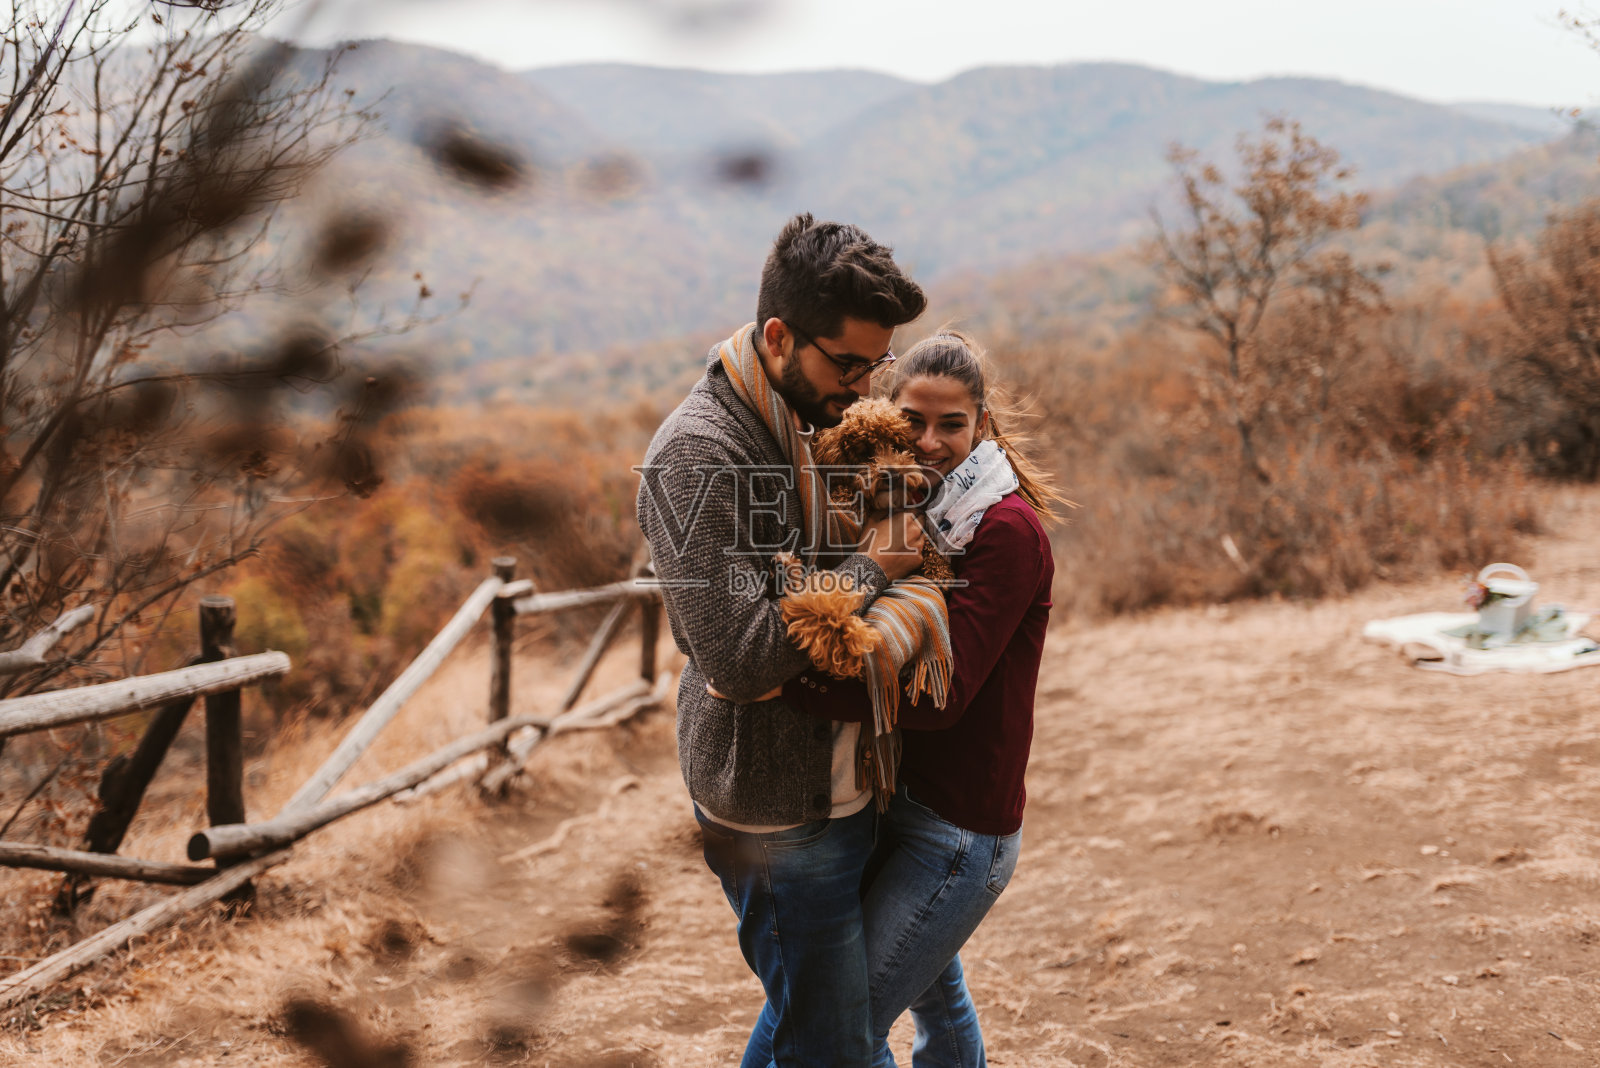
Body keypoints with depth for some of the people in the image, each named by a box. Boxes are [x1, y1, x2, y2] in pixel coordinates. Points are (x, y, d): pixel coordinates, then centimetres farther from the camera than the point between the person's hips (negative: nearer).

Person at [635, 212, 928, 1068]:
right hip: (776, 809, -8)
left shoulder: (815, 417, 5)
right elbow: (740, 656, -29)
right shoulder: (695, 455, -23)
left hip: (838, 782, 9)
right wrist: (871, 565, -19)